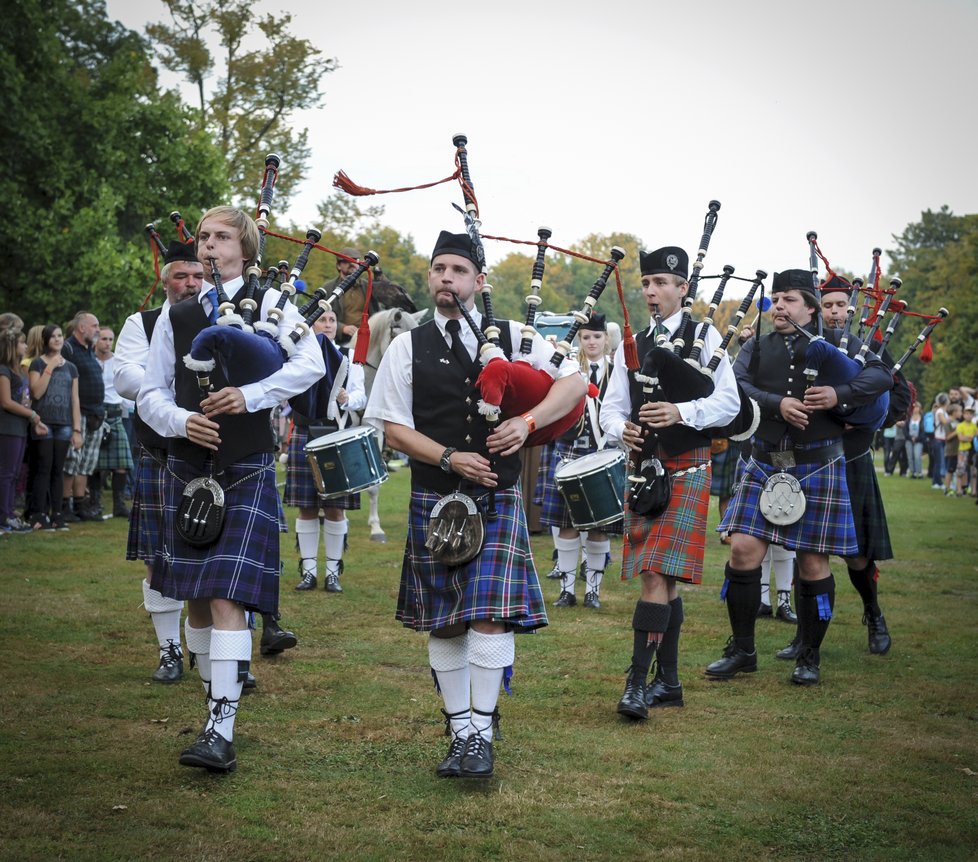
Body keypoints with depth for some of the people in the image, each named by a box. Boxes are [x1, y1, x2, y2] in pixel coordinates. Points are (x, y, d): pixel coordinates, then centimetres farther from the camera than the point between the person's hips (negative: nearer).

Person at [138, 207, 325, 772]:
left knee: (227, 598, -13)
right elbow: (151, 394, 9)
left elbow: (311, 364, -12)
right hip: (188, 471, 5)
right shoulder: (175, 317, 11)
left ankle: (222, 731, -15)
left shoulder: (270, 304, 2)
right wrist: (181, 420, -11)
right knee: (195, 598, 10)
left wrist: (252, 395, -22)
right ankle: (218, 697, 27)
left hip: (246, 472, -4)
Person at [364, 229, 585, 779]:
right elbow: (394, 428, 1)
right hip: (434, 500, 1)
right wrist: (450, 458, -13)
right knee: (443, 623, 6)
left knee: (491, 614, -11)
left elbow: (576, 380, 3)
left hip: (497, 500, -1)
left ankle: (482, 733, -2)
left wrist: (527, 422, -13)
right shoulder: (408, 347, 5)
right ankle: (460, 732, 17)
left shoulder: (512, 337, 5)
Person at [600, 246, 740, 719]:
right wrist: (622, 429, -11)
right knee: (661, 577, 9)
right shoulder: (631, 346, 13)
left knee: (657, 573, -14)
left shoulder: (704, 336, 0)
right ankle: (668, 681, 17)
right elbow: (611, 408, 11)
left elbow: (728, 402, -6)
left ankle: (637, 683, -14)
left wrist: (680, 412, -21)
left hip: (686, 469, -5)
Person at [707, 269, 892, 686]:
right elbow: (735, 386, -6)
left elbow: (880, 375, -7)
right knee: (743, 550, -6)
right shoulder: (756, 348, 11)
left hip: (818, 467, -2)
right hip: (764, 465, 2)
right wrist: (778, 404, -21)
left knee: (813, 563, 2)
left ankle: (810, 656, 17)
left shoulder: (837, 342, 6)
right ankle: (742, 650, 8)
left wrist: (840, 394, -24)